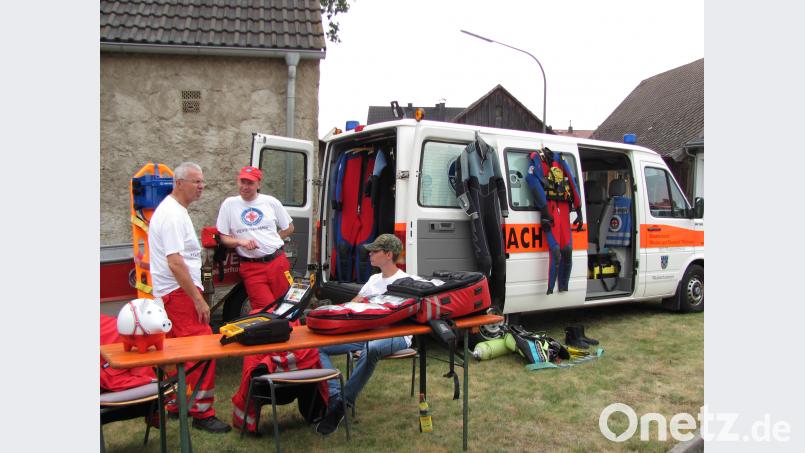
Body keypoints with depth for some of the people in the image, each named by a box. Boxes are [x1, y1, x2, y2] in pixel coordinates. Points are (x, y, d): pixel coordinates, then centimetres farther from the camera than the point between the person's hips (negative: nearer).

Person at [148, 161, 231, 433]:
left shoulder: (173, 210, 16)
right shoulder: (173, 215, -17)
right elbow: (175, 262, -24)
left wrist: (196, 294, 23)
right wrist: (198, 299, -22)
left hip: (174, 291, 11)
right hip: (180, 291, -11)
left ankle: (176, 405, 26)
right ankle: (201, 413, -6)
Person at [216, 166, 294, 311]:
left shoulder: (271, 202, 8)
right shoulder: (229, 204, 5)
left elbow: (289, 228, 19)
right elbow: (223, 237, 5)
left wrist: (272, 240, 6)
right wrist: (240, 242, -13)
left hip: (277, 262, 2)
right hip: (251, 268, -1)